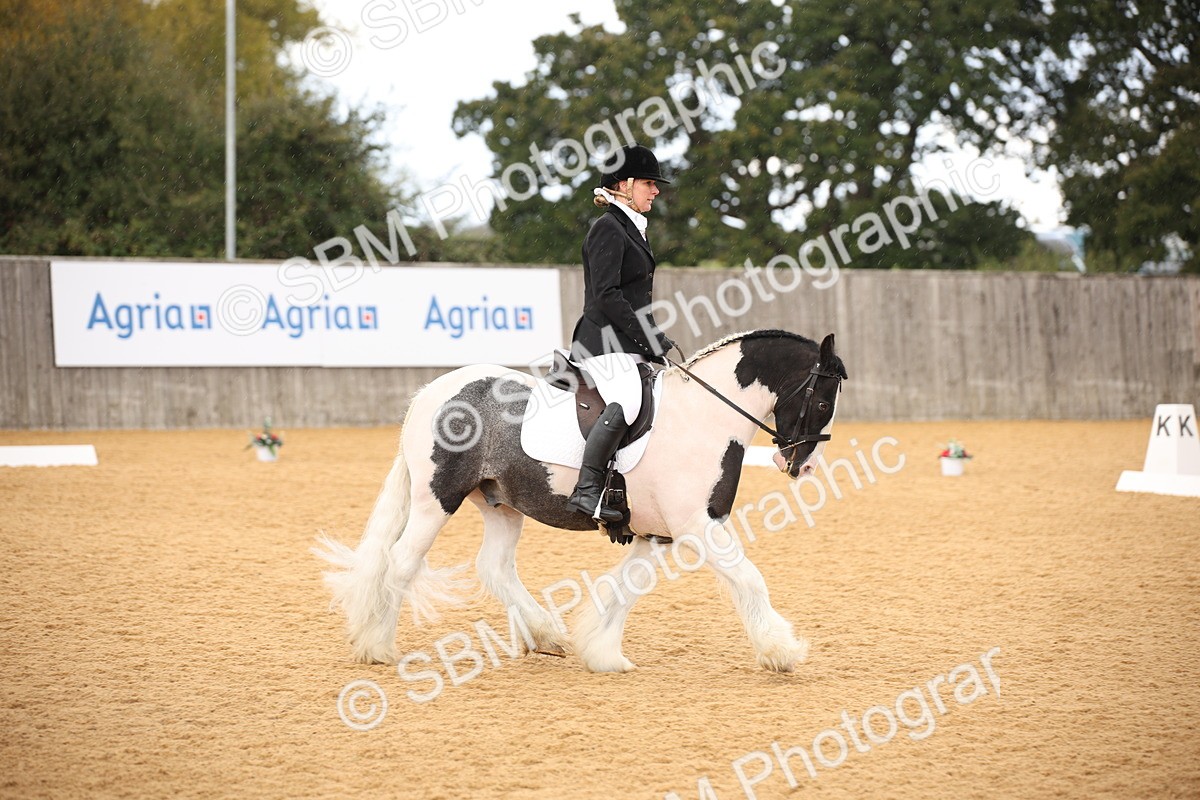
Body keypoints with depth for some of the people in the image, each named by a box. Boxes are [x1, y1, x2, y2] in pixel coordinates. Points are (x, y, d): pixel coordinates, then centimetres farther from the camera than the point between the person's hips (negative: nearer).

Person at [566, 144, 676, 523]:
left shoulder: (631, 228, 21)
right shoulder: (608, 228, -10)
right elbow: (606, 296, -19)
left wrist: (658, 341, 15)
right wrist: (649, 340, -18)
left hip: (629, 345, 11)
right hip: (605, 342, -11)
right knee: (627, 401, -33)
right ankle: (587, 490, -33)